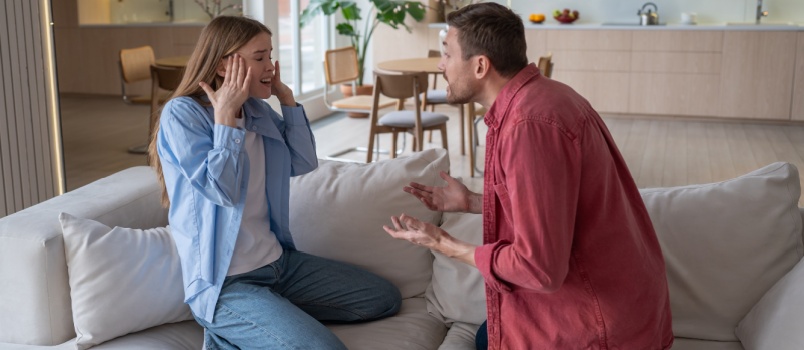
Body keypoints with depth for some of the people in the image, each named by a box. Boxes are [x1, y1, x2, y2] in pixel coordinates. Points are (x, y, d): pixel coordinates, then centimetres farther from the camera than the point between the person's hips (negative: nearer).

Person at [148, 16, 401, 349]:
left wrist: (287, 99, 3)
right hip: (225, 284, -8)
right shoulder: (181, 114, -13)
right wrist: (224, 116, -18)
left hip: (279, 261, 9)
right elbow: (222, 191, -21)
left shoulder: (257, 110, 7)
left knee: (385, 298, 10)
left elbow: (304, 163, 6)